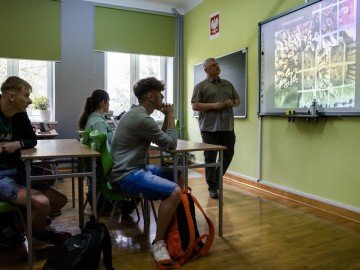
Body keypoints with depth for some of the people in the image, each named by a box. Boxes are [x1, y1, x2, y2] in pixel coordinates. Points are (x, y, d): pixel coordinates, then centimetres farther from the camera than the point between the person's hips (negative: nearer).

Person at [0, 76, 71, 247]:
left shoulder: (20, 115, 4)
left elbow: (32, 140, 13)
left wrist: (18, 144, -8)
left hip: (17, 172, 8)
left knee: (60, 200, 3)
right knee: (41, 203, -29)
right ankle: (39, 233, 5)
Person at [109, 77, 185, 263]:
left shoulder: (137, 113, 13)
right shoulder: (142, 119, -20)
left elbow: (162, 139, 18)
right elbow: (171, 144, -12)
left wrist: (167, 117, 8)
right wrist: (171, 115, -2)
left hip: (136, 168, 11)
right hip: (126, 175, -11)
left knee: (179, 175, 13)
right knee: (174, 191, -27)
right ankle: (158, 243, -11)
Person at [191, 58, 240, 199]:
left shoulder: (228, 84, 18)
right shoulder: (201, 86, 2)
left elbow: (238, 100, 22)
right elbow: (194, 106, -5)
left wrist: (233, 102, -1)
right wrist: (213, 105, -16)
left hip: (227, 127, 5)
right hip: (210, 128, -5)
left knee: (228, 155, 10)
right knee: (210, 158, 0)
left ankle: (216, 180, 32)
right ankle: (213, 188, 11)